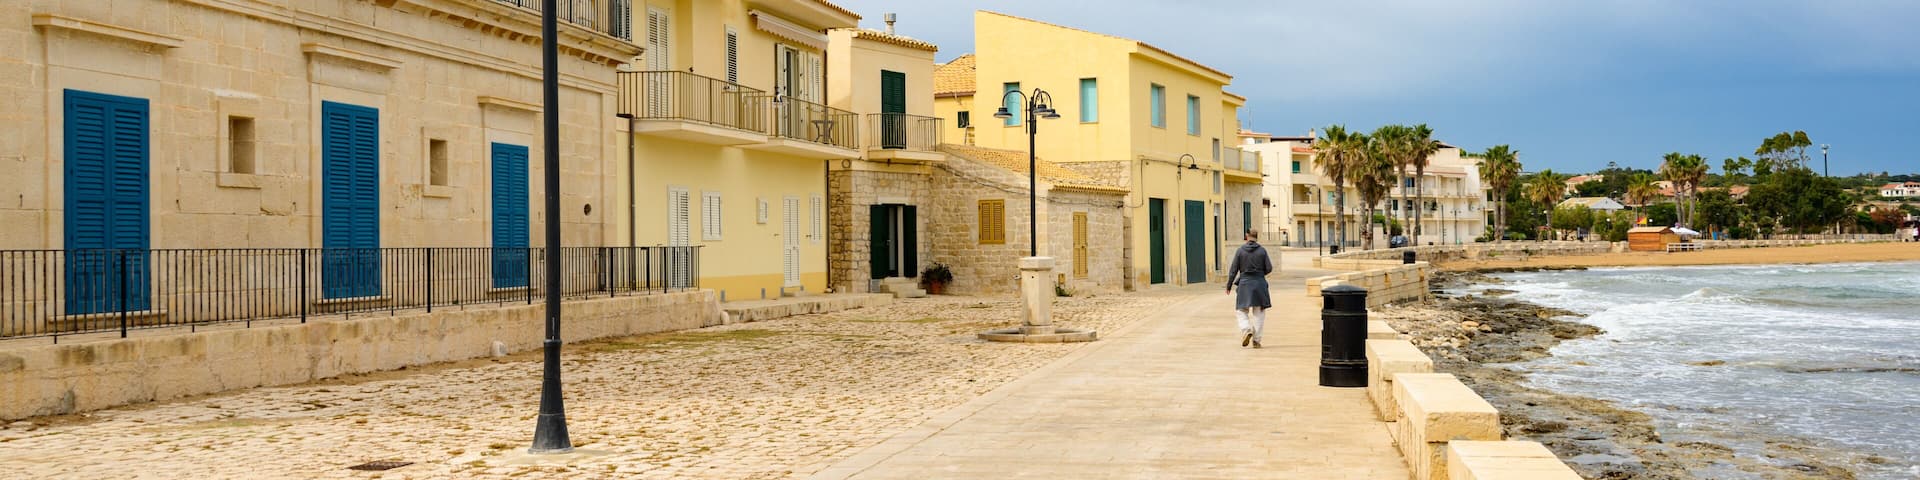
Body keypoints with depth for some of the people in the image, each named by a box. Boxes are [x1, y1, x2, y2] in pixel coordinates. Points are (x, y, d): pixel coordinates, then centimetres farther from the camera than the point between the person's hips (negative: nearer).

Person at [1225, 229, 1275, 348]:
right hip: (1259, 284, 1)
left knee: (1241, 310, 11)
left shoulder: (1240, 250, -4)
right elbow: (1269, 268, -2)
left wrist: (1229, 285, 6)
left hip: (1244, 284, -1)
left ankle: (1246, 330, -14)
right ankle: (1256, 340, 7)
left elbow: (1233, 270, -2)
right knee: (1259, 312, 9)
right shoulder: (1262, 250, -3)